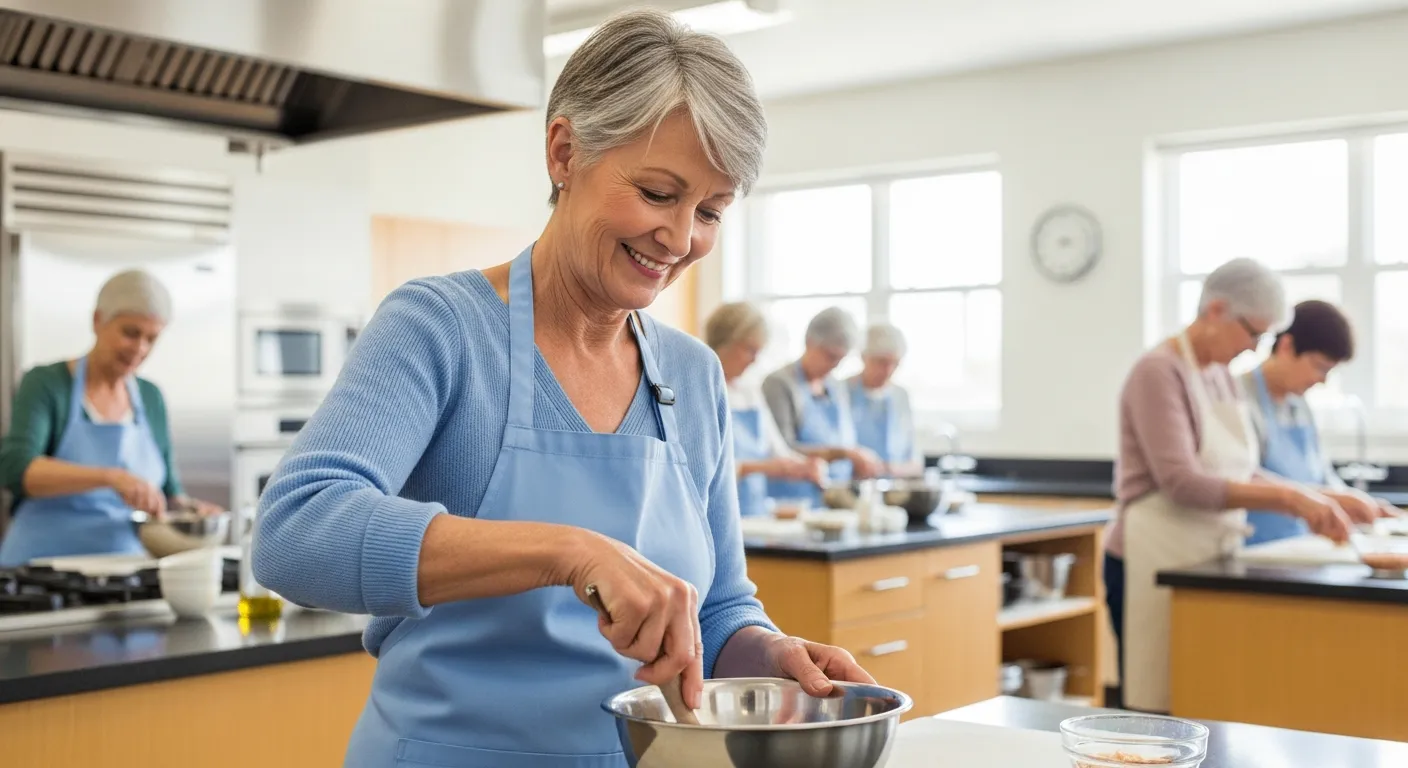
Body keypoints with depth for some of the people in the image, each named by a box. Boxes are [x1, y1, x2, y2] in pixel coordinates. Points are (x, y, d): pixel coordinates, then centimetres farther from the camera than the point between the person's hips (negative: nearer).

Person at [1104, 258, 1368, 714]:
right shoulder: (1159, 372, -12)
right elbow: (1182, 483, -20)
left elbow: (1239, 475, 15)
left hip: (1205, 562, 8)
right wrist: (1287, 496, -22)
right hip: (1155, 564, -8)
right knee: (1160, 707, -5)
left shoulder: (1220, 376, 13)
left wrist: (1307, 501, 0)